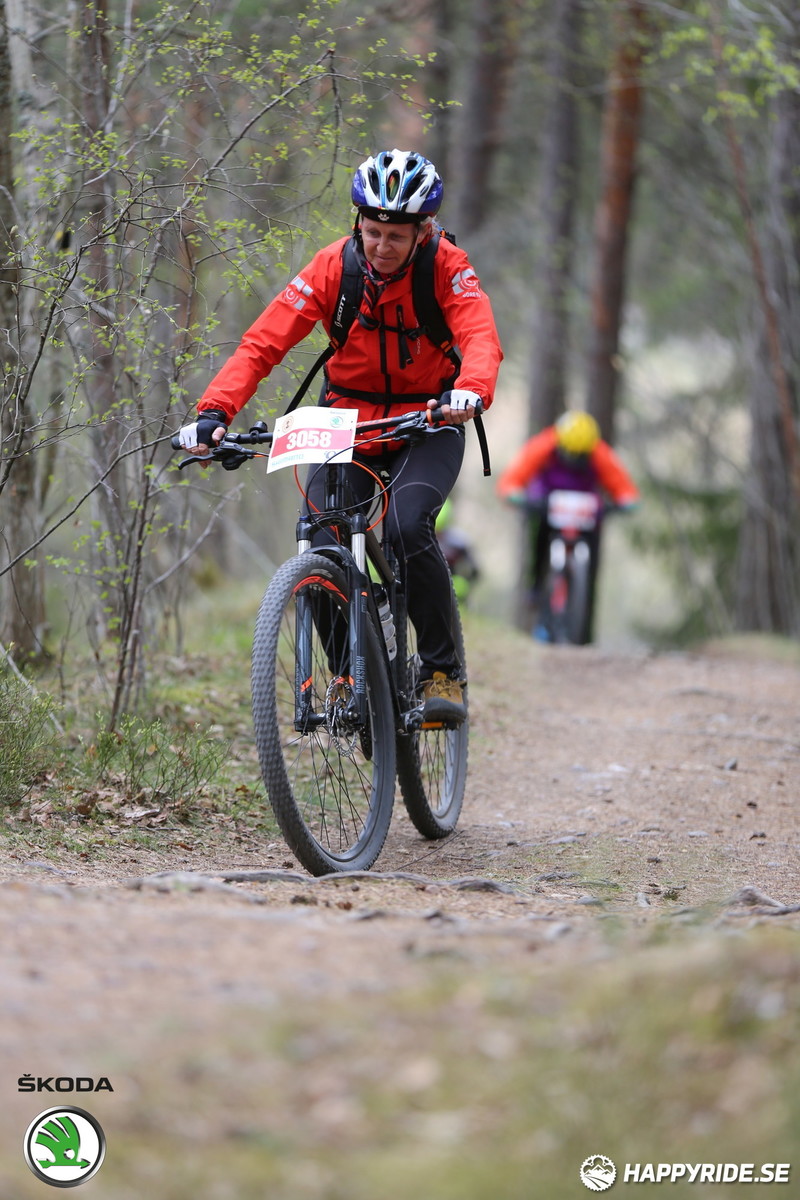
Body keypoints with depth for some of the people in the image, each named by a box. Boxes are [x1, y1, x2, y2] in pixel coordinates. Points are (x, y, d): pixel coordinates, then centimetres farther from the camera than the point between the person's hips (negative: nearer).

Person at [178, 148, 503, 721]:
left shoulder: (447, 268, -16)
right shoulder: (333, 266, -13)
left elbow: (481, 339, -31)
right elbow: (263, 342, -18)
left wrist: (470, 391, -55)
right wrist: (215, 412, -34)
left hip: (425, 426, -2)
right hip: (348, 421, 2)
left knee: (408, 526, -30)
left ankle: (445, 672, -14)